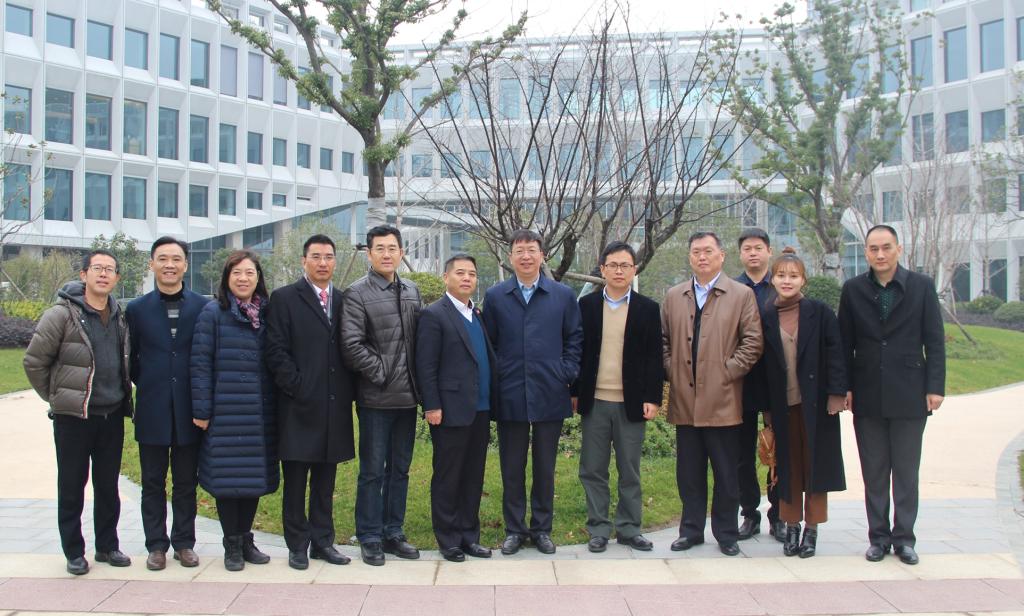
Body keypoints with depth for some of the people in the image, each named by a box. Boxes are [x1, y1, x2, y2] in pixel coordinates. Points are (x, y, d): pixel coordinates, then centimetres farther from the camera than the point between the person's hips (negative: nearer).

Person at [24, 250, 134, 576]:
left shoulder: (120, 317, 7)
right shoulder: (62, 314, -10)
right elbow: (34, 362, -6)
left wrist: (123, 396, 12)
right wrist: (57, 398, 0)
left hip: (112, 415, 5)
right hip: (73, 416, -5)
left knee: (108, 485, 13)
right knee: (72, 486, 6)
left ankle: (107, 546, 25)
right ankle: (74, 552, 18)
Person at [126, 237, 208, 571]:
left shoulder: (203, 307, 0)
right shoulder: (137, 309, 3)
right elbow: (131, 359, 9)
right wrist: (147, 386, 4)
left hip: (188, 410, 0)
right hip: (152, 410, 1)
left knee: (186, 481, 9)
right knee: (153, 482, 8)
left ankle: (184, 543, 20)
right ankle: (156, 545, 18)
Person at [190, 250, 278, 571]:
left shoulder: (266, 313, 8)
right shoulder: (212, 312, -3)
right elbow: (200, 363, -5)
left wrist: (275, 407, 8)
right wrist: (201, 409, -9)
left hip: (260, 413, 4)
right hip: (225, 410, -4)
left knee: (255, 476, 10)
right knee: (227, 477, 2)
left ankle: (246, 539, 24)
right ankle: (232, 544, 15)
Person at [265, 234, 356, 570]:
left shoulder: (343, 300, 12)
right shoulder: (284, 298, -1)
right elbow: (277, 352, -6)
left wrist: (348, 391, 2)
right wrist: (297, 388, -12)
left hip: (334, 405, 4)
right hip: (299, 405, -4)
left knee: (325, 480, 12)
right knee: (296, 480, 4)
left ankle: (322, 541, 21)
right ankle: (297, 545, 15)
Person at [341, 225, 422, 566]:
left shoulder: (412, 291, 11)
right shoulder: (357, 294, -8)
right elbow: (352, 346, -14)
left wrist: (417, 381, 6)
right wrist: (382, 374, -12)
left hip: (407, 396, 6)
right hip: (376, 397, -6)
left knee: (399, 470, 13)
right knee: (373, 471, 2)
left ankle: (393, 534, 24)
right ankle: (370, 538, 14)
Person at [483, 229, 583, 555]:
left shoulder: (563, 295, 5)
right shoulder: (495, 296, 4)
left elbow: (575, 339, 8)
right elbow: (488, 344, 7)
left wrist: (567, 375, -1)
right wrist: (493, 382, 1)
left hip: (550, 396, 0)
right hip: (510, 397, 0)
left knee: (545, 467, 10)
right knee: (511, 468, 7)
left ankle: (542, 528, 22)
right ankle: (514, 529, 19)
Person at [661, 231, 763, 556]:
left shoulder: (742, 295, 2)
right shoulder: (674, 296, 12)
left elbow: (752, 341, -3)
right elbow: (663, 339, 16)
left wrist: (728, 371, -9)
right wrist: (671, 371, 3)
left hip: (723, 400, -3)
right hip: (685, 400, 3)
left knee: (726, 473, 5)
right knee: (689, 472, 9)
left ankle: (726, 532, 17)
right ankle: (691, 529, 21)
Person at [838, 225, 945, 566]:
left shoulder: (921, 286, 1)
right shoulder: (853, 289, 4)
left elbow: (935, 341, 0)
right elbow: (845, 344, 5)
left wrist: (935, 387, -6)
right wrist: (844, 387, 0)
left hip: (909, 394, -1)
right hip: (868, 396, 1)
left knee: (906, 471, 7)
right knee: (874, 472, 8)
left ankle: (904, 537, 17)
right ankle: (878, 536, 17)